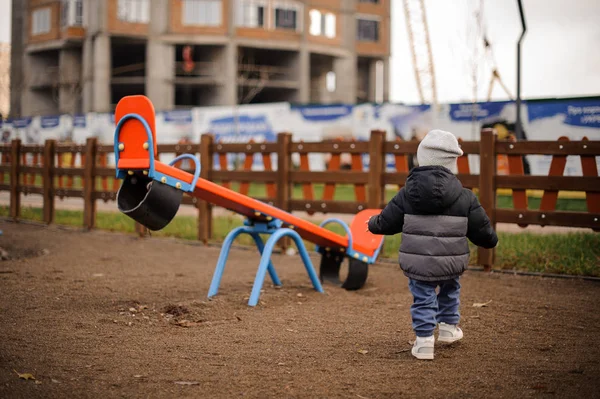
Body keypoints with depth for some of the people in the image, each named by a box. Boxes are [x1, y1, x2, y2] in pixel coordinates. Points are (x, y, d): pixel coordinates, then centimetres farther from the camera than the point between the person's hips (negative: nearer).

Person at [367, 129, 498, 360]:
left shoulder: (407, 195, -4)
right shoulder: (464, 197, -6)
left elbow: (387, 222, 7)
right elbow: (481, 229, 1)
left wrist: (373, 224, 30)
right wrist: (491, 240, 24)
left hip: (417, 263, -1)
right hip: (451, 263, 1)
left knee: (423, 297, 11)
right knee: (449, 289, 28)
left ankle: (424, 340, 3)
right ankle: (448, 327, 38)